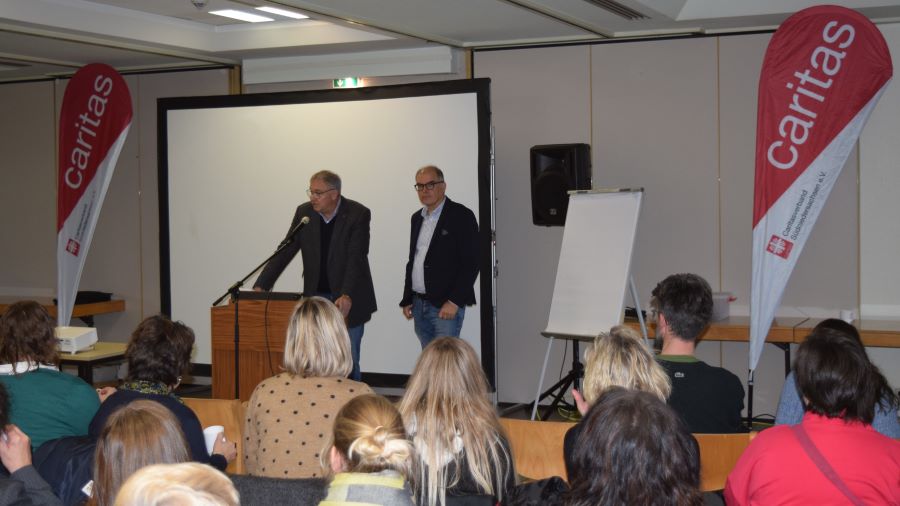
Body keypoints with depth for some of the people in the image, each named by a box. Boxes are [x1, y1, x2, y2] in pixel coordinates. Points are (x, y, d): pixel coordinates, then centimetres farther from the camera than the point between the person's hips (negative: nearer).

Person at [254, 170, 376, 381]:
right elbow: (285, 252, 1)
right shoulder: (304, 212, 0)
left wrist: (347, 296, -35)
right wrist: (260, 287, -9)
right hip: (316, 297, 4)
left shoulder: (358, 214, -13)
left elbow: (356, 259, -21)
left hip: (348, 300, -4)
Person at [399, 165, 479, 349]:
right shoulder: (417, 218, 15)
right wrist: (407, 300, 15)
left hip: (446, 306, -7)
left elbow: (471, 263, -11)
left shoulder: (461, 216, -6)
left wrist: (454, 301, -16)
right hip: (419, 305, 7)